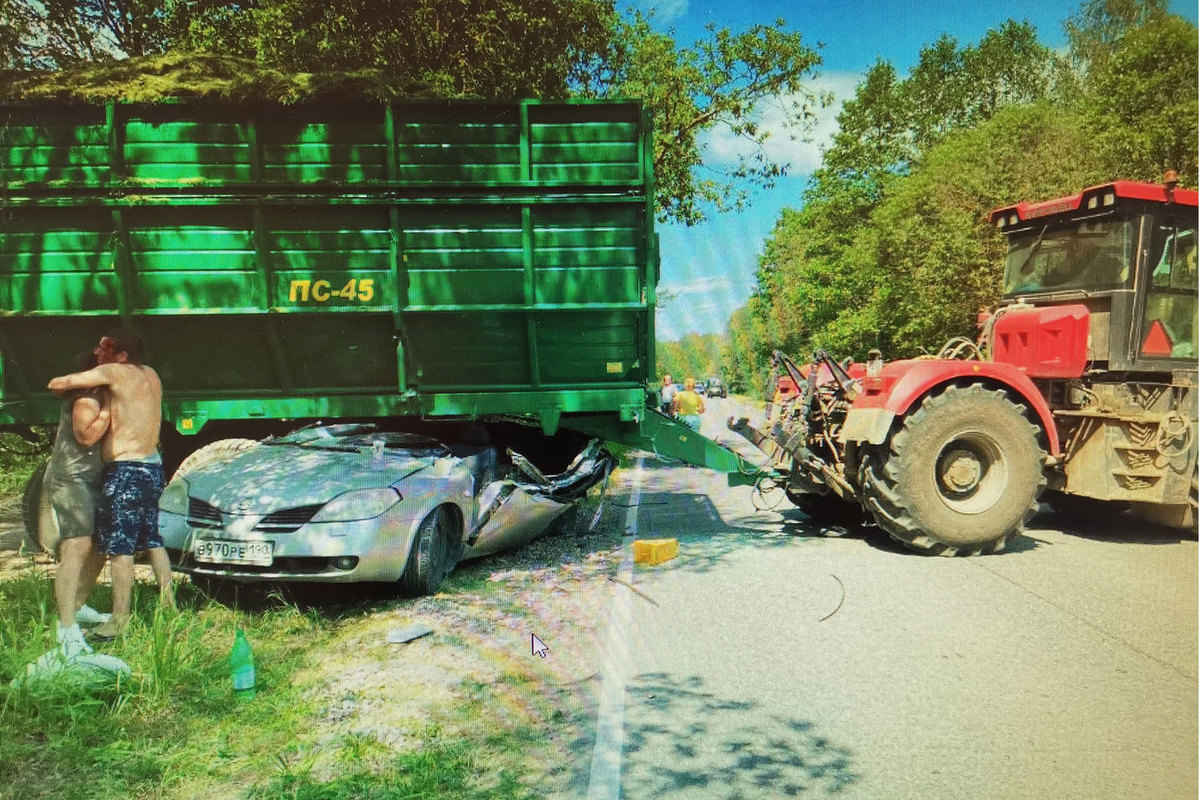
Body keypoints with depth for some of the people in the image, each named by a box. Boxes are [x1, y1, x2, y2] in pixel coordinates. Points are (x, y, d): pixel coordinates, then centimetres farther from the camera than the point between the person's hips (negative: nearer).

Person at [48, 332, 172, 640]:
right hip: (152, 467, 8)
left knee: (119, 547, -2)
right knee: (152, 541, 16)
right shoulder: (151, 375, 12)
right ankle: (168, 603, 20)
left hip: (125, 470, -8)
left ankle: (119, 620, 3)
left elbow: (56, 384, -8)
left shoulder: (114, 372, -9)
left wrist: (65, 387, 14)